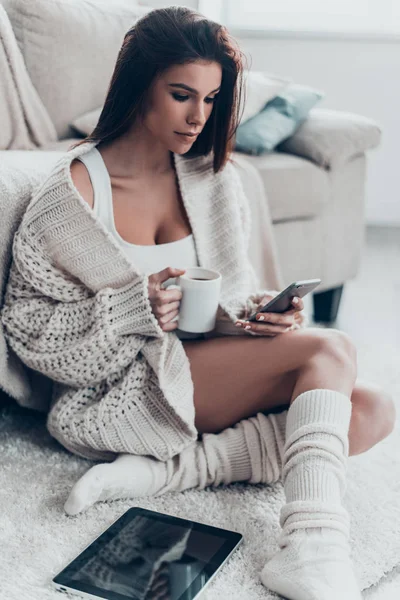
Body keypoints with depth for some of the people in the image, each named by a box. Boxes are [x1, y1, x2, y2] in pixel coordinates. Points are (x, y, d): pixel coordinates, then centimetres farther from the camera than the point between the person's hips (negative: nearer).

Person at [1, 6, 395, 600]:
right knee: (329, 350, -21)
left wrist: (254, 311, -15)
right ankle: (312, 546, -33)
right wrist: (135, 310, -23)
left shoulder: (214, 179, 5)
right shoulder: (72, 194, -11)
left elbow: (232, 290, 10)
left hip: (207, 369, 7)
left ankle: (166, 469, -20)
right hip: (117, 390, -6)